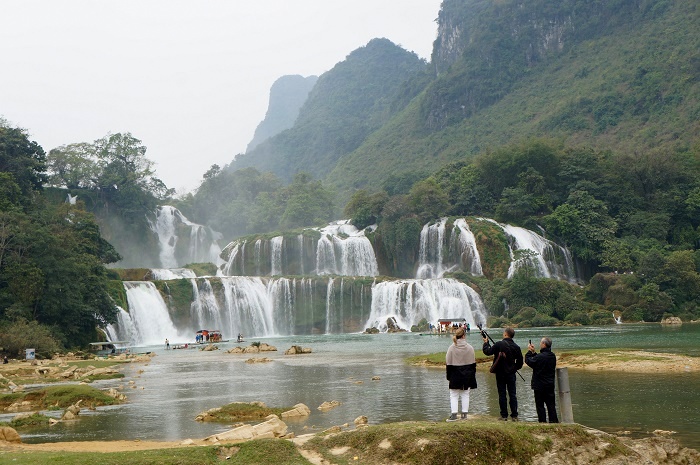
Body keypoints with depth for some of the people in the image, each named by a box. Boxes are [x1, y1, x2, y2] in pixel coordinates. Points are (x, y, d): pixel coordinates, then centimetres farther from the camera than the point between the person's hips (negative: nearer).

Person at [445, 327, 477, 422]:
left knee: (454, 395, 5)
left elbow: (448, 364, -4)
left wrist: (449, 377, 5)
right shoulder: (470, 348, -2)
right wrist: (472, 376, 12)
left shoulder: (451, 348, -7)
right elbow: (473, 363, 3)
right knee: (465, 394, 10)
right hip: (467, 375, 2)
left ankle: (454, 414, -5)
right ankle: (464, 414, 11)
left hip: (455, 375, -2)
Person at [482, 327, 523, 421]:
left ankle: (504, 415, 5)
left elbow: (487, 352, -8)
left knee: (502, 394, 3)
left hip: (500, 373, -3)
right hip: (511, 374, 3)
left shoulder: (499, 344, -13)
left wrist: (486, 343, 8)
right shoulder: (516, 347, 0)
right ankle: (514, 416, 5)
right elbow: (520, 362, 5)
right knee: (513, 394, 7)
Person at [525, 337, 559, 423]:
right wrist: (533, 352, 13)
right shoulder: (553, 356, 4)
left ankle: (542, 421, 1)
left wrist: (530, 351, 1)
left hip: (540, 385, -7)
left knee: (540, 404, 1)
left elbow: (528, 361, -10)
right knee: (551, 404, 13)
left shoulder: (540, 357, -22)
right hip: (550, 385, 7)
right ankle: (554, 420, 15)